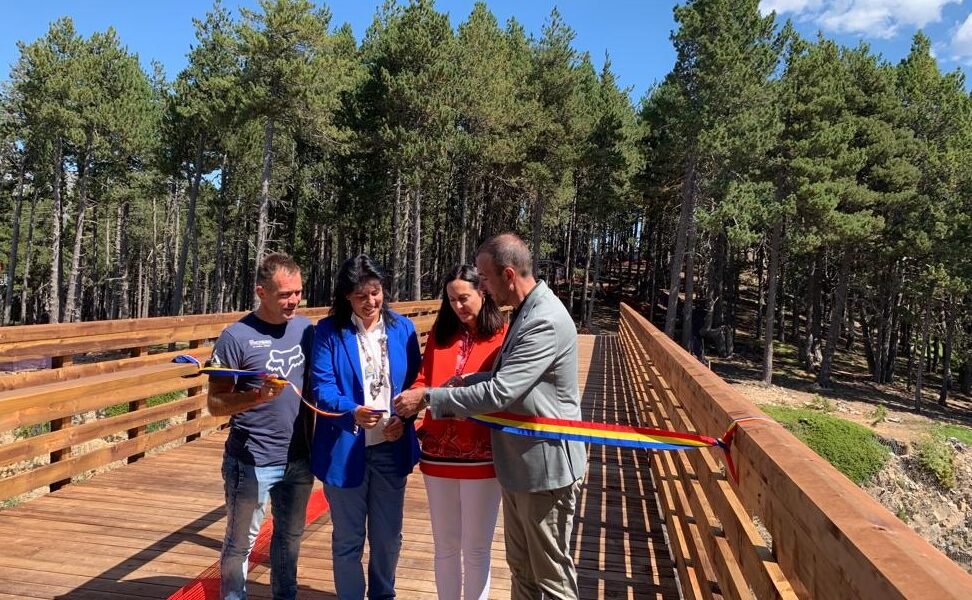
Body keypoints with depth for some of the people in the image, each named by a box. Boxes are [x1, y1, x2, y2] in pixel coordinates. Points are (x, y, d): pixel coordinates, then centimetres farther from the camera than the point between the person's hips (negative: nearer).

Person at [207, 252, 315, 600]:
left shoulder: (306, 329, 1)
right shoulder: (237, 337, -13)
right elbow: (215, 404, -11)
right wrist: (256, 396, -28)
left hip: (299, 459, 5)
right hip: (251, 462, -5)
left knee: (290, 537, 21)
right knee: (240, 543, 11)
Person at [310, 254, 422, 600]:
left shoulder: (402, 328, 1)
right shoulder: (329, 331, -7)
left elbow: (414, 382, 4)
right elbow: (321, 387, -14)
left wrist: (404, 418, -14)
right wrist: (351, 412, -32)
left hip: (391, 447, 3)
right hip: (345, 448, -2)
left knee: (388, 535, 18)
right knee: (348, 538, 13)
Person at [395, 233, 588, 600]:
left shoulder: (545, 322, -24)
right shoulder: (524, 312, 9)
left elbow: (500, 392, -27)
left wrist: (429, 398, -19)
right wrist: (460, 384, 1)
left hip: (545, 466, -10)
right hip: (519, 464, 10)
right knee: (521, 568, 21)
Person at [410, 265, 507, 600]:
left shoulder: (503, 336, -5)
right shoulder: (439, 334, 9)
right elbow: (421, 380, 7)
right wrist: (419, 396, -15)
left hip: (482, 456, -4)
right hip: (438, 453, 4)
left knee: (476, 548, 9)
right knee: (445, 546, 16)